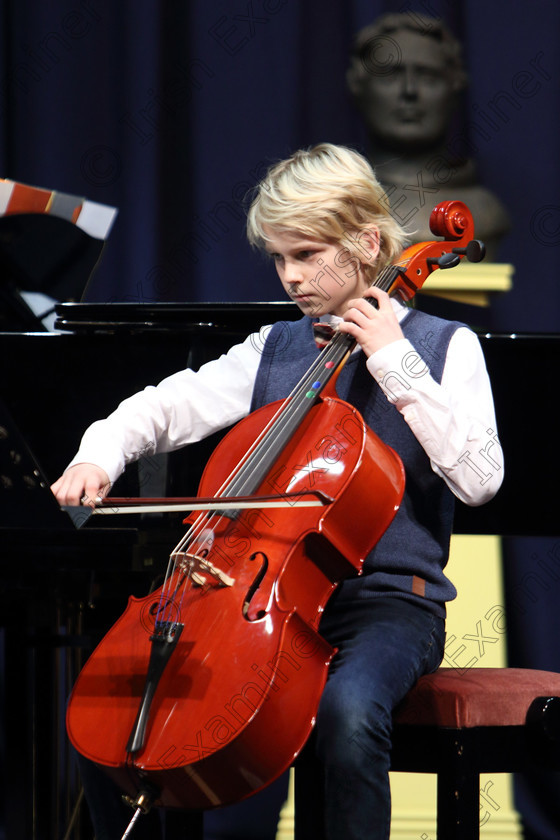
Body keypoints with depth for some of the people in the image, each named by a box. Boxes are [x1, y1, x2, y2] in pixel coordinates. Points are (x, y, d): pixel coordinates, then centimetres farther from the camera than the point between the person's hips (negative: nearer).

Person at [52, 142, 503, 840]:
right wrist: (101, 453, -9)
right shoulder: (273, 350, 15)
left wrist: (396, 363, -14)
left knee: (348, 709, -38)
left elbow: (478, 479, -12)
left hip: (386, 600, -5)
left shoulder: (442, 345, 1)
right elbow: (169, 407, 12)